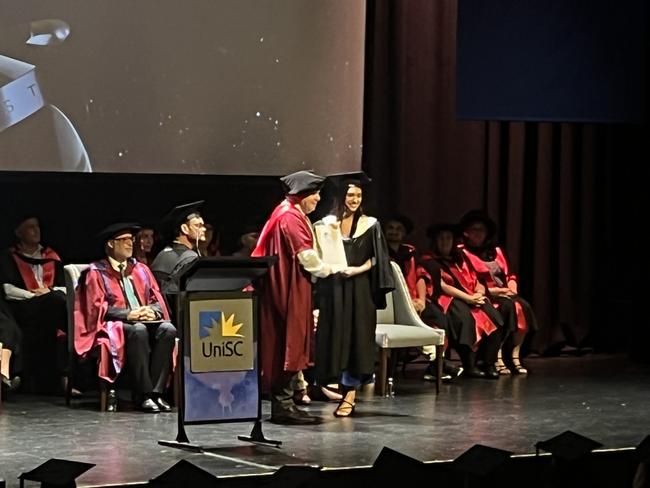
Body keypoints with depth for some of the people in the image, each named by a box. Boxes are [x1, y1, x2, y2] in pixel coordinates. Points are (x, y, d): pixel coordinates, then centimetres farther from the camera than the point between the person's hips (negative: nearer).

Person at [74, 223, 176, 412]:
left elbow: (157, 300, 14)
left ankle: (156, 392, -32)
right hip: (113, 326, -5)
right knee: (138, 330, -38)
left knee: (168, 329, -28)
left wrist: (152, 311, -11)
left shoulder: (141, 270, 21)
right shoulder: (97, 272, 5)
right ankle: (144, 395, -37)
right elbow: (98, 307, -6)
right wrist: (129, 314, -20)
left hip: (146, 321, 5)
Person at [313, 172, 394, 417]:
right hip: (333, 289, 1)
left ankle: (350, 395, -3)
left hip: (359, 289, -1)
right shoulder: (327, 223, 5)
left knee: (356, 337, -4)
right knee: (336, 335, 1)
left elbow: (376, 258, 2)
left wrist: (358, 269, -12)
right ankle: (342, 387, 11)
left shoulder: (370, 225, 3)